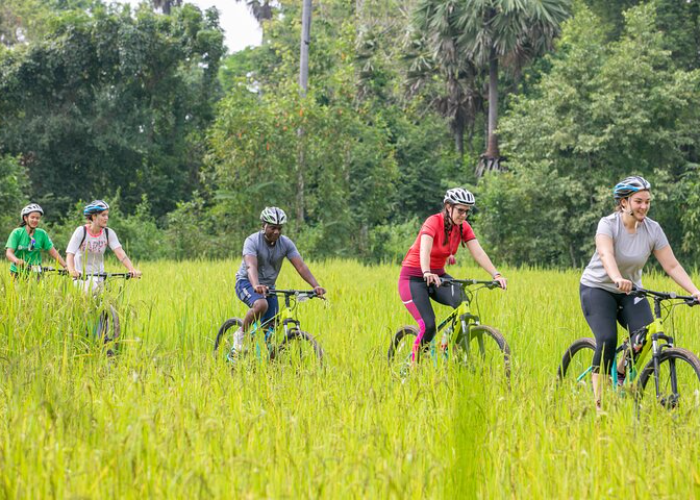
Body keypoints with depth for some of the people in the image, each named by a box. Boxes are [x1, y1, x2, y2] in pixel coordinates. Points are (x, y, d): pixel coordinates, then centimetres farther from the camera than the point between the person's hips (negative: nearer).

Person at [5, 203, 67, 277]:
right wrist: (17, 261, -35)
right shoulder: (17, 233, -4)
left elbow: (53, 252, 2)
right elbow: (9, 253, -13)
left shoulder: (42, 234, 3)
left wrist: (65, 266, -10)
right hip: (18, 273, -1)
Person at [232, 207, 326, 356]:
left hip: (268, 287, 5)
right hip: (246, 283, -5)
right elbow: (251, 266, -38)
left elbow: (301, 266, -19)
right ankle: (241, 334, -14)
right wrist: (256, 286, -58)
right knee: (261, 304, -36)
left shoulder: (286, 244, -10)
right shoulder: (252, 241, -22)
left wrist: (316, 286, -35)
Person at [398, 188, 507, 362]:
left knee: (464, 303, -24)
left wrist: (496, 275, -27)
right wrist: (427, 274, -57)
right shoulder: (433, 222, -22)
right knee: (428, 326, -21)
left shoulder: (463, 227, -3)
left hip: (438, 275, 6)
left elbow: (478, 253, -12)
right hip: (414, 278, -6)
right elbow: (424, 250, -39)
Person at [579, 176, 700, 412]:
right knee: (607, 340, -25)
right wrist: (617, 279, -59)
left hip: (630, 291, 4)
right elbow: (605, 254, -39)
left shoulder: (653, 229, -8)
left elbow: (672, 265, -12)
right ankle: (598, 400, -14)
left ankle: (622, 376, 10)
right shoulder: (608, 224, -20)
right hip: (597, 288, -4)